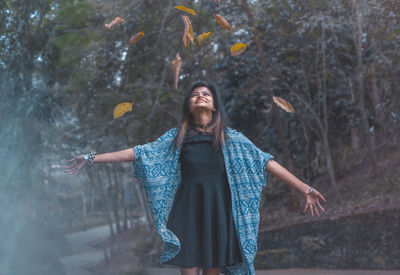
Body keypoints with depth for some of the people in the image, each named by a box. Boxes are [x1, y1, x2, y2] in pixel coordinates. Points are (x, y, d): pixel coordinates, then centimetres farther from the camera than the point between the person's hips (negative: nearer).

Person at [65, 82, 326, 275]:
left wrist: (305, 188, -6)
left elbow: (267, 162, 1)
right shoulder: (177, 136, 9)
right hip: (187, 208, 0)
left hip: (217, 209, 0)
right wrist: (92, 158, 3)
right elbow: (138, 153, 8)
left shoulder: (231, 138, 6)